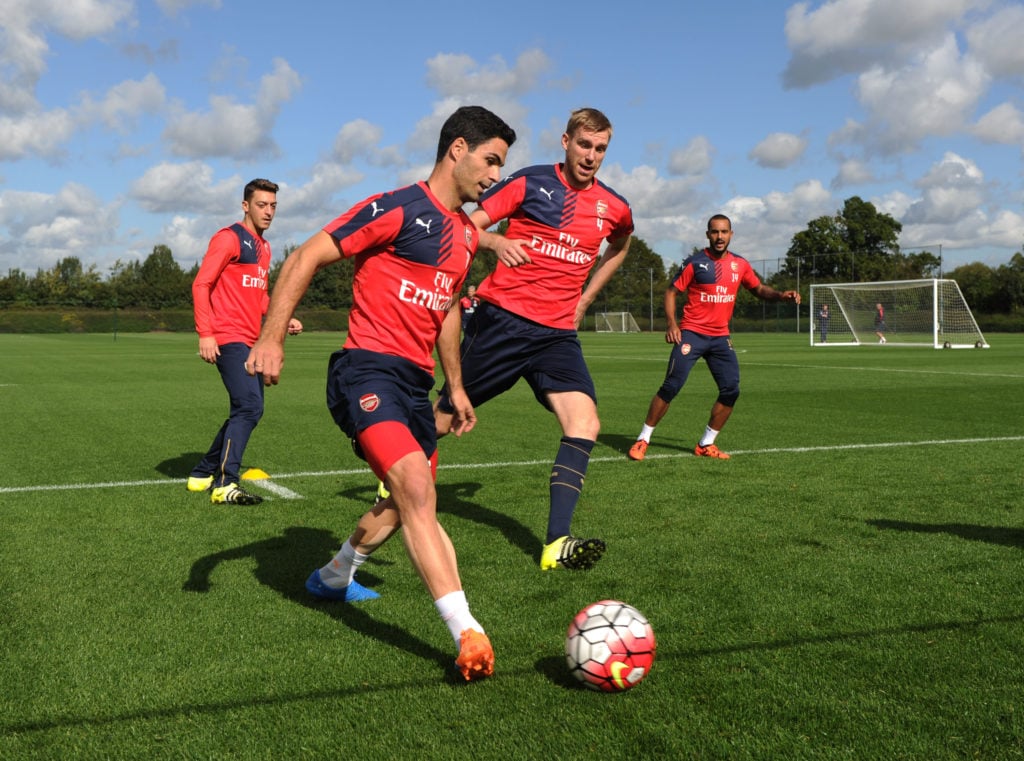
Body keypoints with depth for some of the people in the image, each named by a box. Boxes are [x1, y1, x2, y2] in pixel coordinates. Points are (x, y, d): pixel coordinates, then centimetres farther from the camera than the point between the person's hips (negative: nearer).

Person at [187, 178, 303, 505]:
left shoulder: (264, 247, 18)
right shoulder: (228, 239, -7)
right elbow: (201, 284, -12)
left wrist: (285, 319, 12)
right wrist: (205, 333, -19)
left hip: (250, 341, 9)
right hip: (229, 339, -9)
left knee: (246, 411, 12)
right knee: (250, 407, -18)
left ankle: (202, 474, 24)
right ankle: (225, 485, -16)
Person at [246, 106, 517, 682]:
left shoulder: (467, 233, 15)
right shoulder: (398, 209, -10)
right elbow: (307, 257, -11)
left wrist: (456, 387, 29)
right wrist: (272, 337, -20)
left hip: (416, 381, 9)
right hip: (368, 369, -9)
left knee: (410, 501, 18)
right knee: (417, 485, -25)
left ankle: (334, 577, 43)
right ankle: (468, 634, -27)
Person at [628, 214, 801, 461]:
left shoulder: (740, 265, 7)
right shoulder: (695, 263, -5)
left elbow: (759, 289, 19)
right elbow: (671, 292, -3)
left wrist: (781, 295, -1)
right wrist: (671, 323, -17)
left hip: (720, 337, 5)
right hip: (692, 334, -5)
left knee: (731, 390, -2)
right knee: (671, 387, -10)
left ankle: (706, 445, 12)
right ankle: (643, 440, 1)